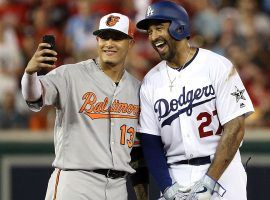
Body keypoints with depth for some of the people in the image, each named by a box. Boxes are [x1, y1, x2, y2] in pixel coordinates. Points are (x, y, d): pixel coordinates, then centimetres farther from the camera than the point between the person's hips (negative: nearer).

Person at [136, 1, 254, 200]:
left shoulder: (218, 66, -5)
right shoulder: (151, 81, 7)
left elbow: (235, 129, -10)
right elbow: (151, 142, 6)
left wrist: (208, 181, -15)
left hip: (222, 171, -3)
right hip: (175, 178, 3)